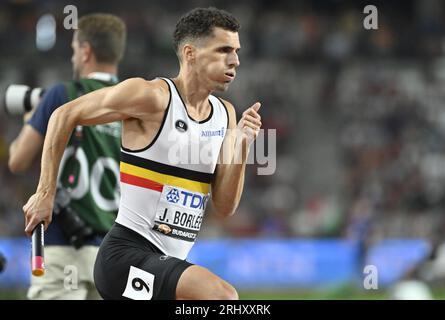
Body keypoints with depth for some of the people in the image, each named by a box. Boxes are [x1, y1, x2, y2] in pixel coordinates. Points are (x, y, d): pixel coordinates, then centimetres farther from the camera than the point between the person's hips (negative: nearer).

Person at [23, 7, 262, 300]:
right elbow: (65, 116, -4)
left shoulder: (225, 114, 11)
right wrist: (45, 194, -6)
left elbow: (225, 207, 8)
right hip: (126, 255, -9)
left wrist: (242, 146, -6)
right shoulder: (152, 96, -10)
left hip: (168, 264, 9)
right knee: (224, 297, -30)